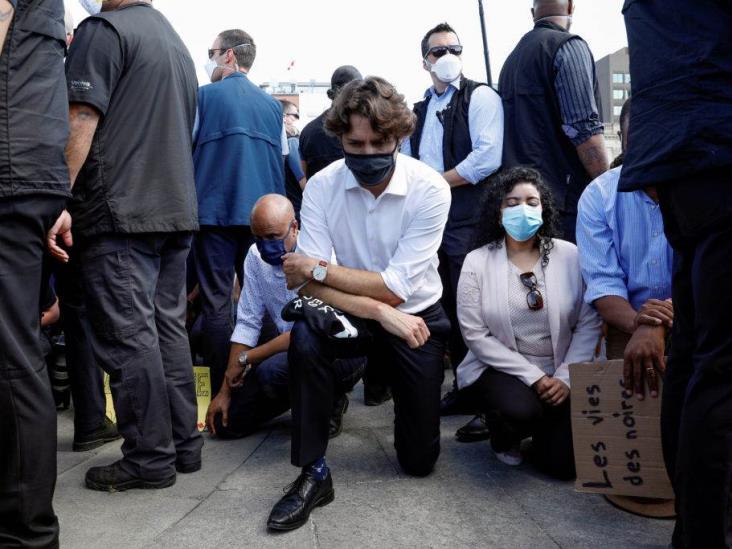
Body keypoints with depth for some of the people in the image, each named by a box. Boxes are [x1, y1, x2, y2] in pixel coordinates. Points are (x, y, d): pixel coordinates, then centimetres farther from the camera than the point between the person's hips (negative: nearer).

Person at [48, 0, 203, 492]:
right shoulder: (177, 44, 21)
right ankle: (184, 445, 16)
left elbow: (81, 123, -14)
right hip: (176, 211, 8)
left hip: (121, 213, -8)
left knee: (128, 337, -4)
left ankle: (150, 459, 0)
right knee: (168, 330, 11)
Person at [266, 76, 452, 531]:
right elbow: (310, 287, -21)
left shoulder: (430, 189, -22)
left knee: (419, 460, 3)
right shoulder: (322, 186, -16)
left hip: (416, 315, -1)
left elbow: (395, 287, -24)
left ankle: (389, 379, 36)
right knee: (306, 336, -35)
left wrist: (317, 268, -21)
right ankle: (314, 474, -18)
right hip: (352, 314, 1)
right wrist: (379, 311, -33)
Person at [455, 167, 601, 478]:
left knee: (565, 462, -12)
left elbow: (589, 324, -2)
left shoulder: (570, 256, -2)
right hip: (500, 370, -1)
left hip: (559, 375, 2)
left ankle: (542, 428, 24)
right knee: (521, 409, -34)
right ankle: (504, 435, 5)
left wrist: (565, 377, -12)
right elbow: (476, 335, -9)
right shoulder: (477, 262, -4)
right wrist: (533, 376, -14)